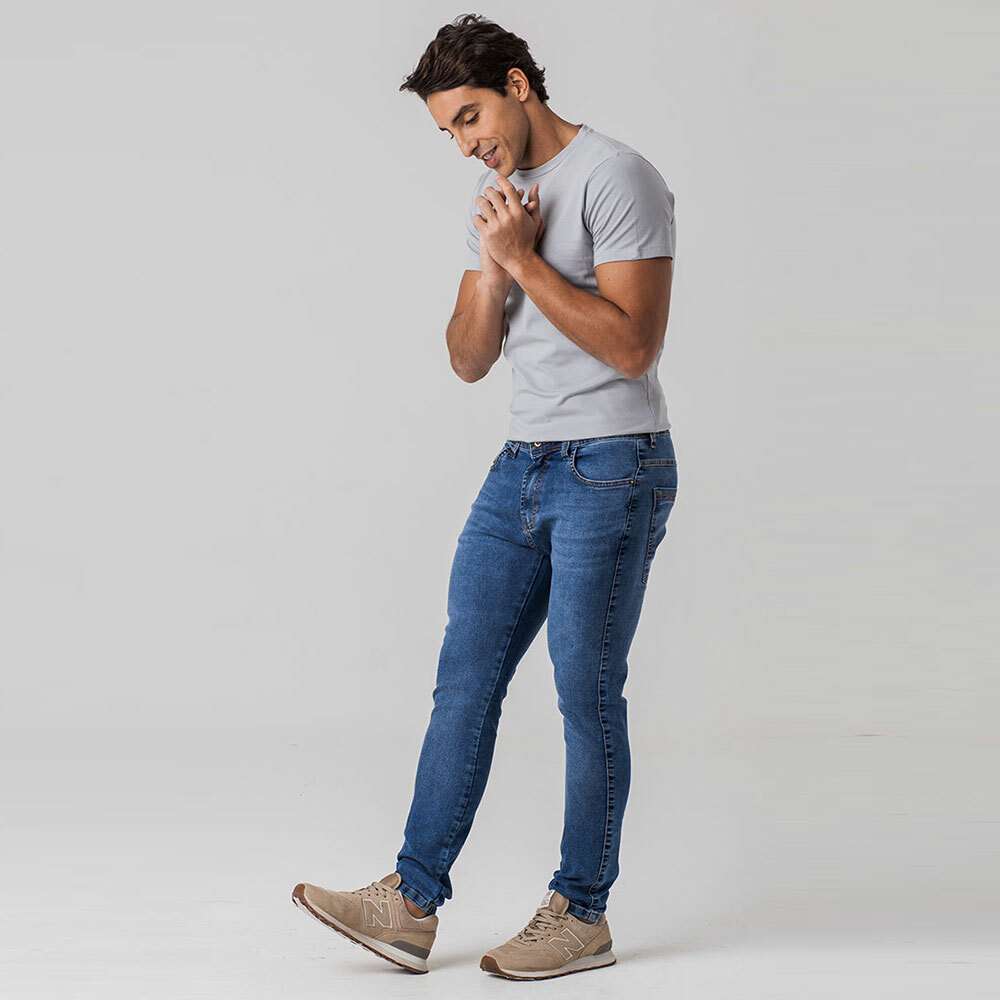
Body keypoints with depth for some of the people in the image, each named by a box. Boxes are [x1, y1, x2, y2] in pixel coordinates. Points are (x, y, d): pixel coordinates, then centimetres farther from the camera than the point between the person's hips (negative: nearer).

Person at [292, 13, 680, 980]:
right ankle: (412, 903, 10)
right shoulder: (496, 196, 14)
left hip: (611, 470, -8)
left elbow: (632, 344, -20)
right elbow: (469, 360, 12)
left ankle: (581, 915, 12)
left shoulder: (616, 178, -12)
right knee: (465, 678, 5)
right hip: (522, 465, 8)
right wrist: (494, 268, -6)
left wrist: (524, 260, -18)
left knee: (586, 692, -1)